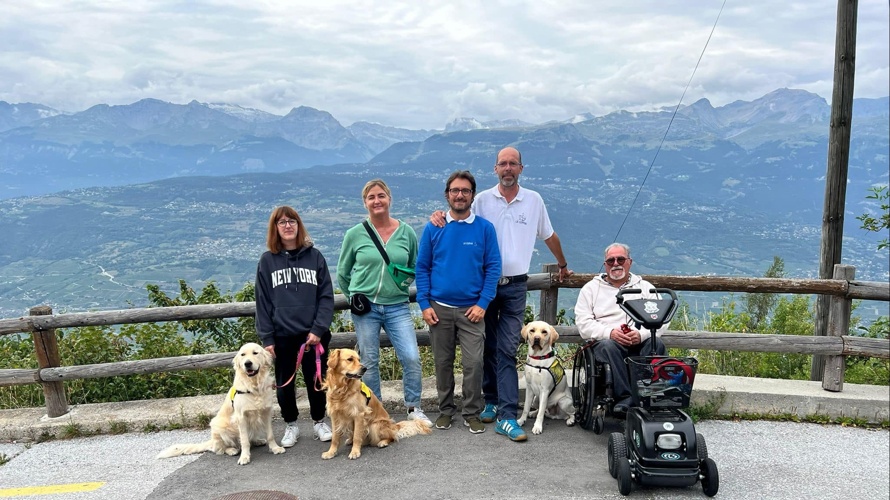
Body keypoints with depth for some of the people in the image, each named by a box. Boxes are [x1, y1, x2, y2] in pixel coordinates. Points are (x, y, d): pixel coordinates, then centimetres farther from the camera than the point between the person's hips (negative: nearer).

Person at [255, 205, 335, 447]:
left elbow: (326, 296, 0)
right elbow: (263, 302, 3)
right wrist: (266, 338, -3)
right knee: (284, 385, 8)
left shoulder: (314, 256, 3)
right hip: (282, 336, 0)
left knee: (316, 381, 7)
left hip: (314, 334, 0)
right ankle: (290, 425, 28)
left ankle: (319, 422, 28)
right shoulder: (267, 261, 4)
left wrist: (319, 329, -10)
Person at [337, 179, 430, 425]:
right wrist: (356, 297, 11)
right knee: (369, 362, 7)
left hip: (397, 306, 1)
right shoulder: (355, 234, -1)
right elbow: (343, 273, 11)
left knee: (412, 358, -9)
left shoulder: (406, 232, 2)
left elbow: (415, 266, 17)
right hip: (365, 307, 0)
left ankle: (413, 408, 13)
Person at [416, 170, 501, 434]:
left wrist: (482, 304, -9)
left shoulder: (485, 228, -2)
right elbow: (422, 267, 3)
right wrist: (424, 304, -4)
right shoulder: (433, 228, 1)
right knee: (443, 362, 11)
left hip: (471, 309, -1)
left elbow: (493, 268, -2)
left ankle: (472, 413, 13)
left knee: (474, 362, -5)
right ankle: (445, 409, 27)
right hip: (439, 308, 2)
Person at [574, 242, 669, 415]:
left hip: (640, 343, 1)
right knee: (608, 346, -35)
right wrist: (609, 332, -14)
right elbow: (583, 322, 5)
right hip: (607, 342, -1)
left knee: (656, 344, -31)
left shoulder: (645, 287, 21)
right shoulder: (591, 288, 18)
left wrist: (642, 334, -14)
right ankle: (626, 396, -35)